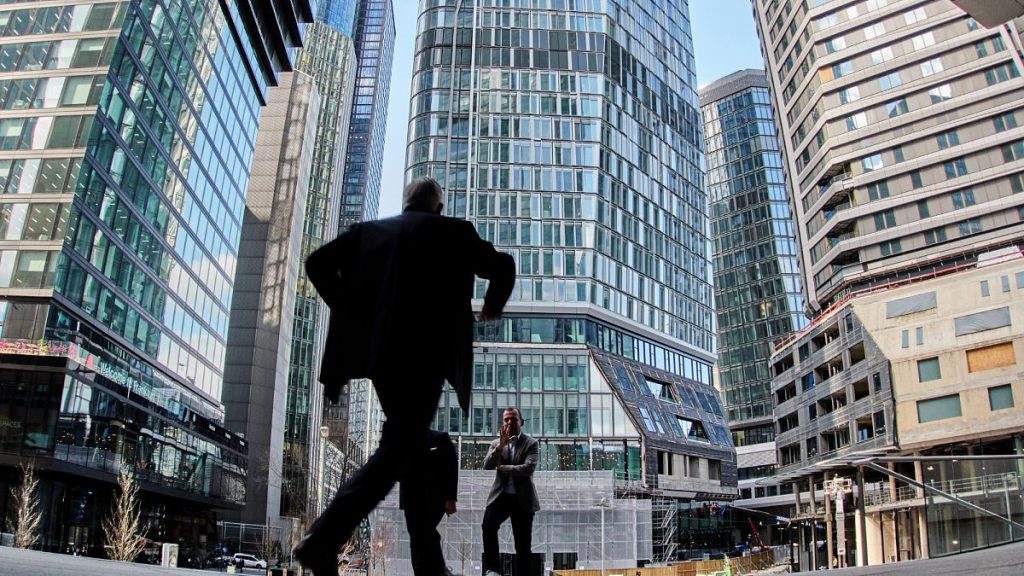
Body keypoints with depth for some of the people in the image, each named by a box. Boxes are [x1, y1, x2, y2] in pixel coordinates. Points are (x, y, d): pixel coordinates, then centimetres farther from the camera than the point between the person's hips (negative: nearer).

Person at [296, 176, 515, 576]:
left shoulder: (367, 230, 16)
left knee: (408, 442, 16)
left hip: (377, 351, 5)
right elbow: (503, 267, 8)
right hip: (425, 355, -5)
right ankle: (323, 538, -20)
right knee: (396, 450, -6)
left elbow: (317, 263, 12)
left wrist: (345, 306, 21)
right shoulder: (454, 231, 6)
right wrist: (492, 307, 26)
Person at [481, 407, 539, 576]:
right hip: (501, 496, 2)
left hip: (522, 499, -2)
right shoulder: (496, 443, 12)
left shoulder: (531, 443, 1)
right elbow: (487, 466, -3)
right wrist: (501, 445, -13)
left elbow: (529, 468, -14)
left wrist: (502, 468, -9)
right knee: (488, 524, -26)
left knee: (523, 544, 1)